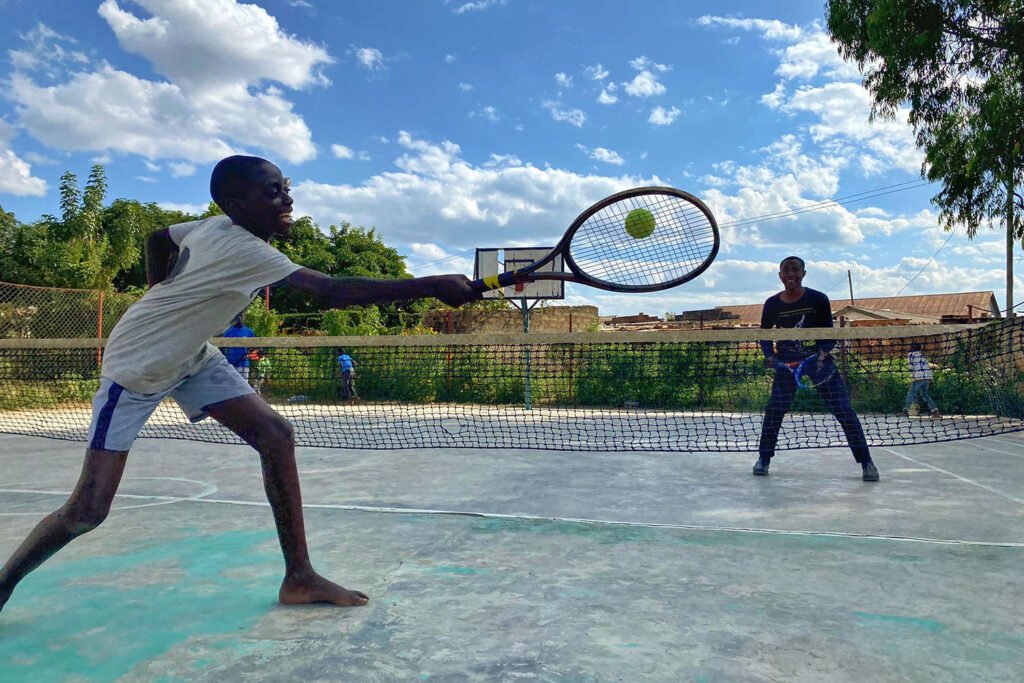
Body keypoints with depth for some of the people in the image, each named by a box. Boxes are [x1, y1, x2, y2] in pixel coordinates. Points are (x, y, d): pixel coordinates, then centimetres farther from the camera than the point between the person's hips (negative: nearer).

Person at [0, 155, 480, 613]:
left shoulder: (218, 226, -6)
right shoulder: (242, 249, -33)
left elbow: (158, 238, 13)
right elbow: (333, 292, -42)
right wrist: (431, 286, -44)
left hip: (188, 354, 8)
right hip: (134, 366, -8)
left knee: (275, 435, -11)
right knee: (88, 510, -8)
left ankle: (299, 578, -7)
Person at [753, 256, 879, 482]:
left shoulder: (818, 299, -8)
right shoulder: (772, 304, -3)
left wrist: (822, 353, -22)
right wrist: (770, 357, -9)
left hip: (819, 359, -1)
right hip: (787, 362, 1)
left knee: (843, 410, -4)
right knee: (775, 408, -7)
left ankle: (866, 462, 7)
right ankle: (764, 458, 9)